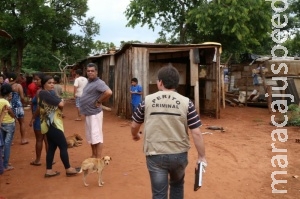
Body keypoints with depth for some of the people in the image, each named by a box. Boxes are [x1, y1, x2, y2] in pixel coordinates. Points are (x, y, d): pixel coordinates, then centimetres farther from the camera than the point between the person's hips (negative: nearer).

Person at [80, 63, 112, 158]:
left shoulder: (99, 83, -17)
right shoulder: (89, 82, 13)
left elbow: (109, 92, -33)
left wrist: (99, 102, -21)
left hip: (94, 114, -10)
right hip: (88, 114, 10)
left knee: (97, 136, -5)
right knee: (91, 137, 17)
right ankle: (93, 157, 28)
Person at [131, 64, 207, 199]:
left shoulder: (147, 101, -3)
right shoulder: (186, 103, -6)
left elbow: (134, 126, 8)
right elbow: (196, 133, -9)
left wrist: (135, 135, 30)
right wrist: (201, 156, 2)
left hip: (155, 155, -1)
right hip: (179, 154, 1)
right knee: (177, 185, 28)